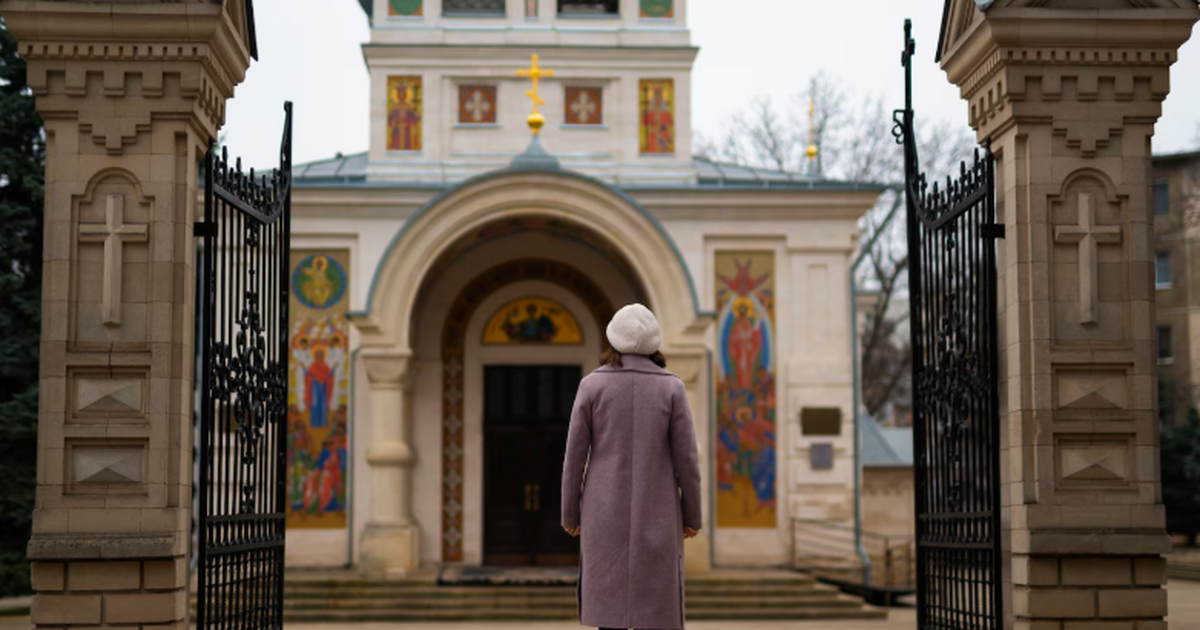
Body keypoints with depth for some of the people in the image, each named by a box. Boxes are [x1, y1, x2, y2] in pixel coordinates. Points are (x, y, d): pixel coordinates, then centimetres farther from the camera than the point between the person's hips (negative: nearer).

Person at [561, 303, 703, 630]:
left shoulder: (592, 385, -4)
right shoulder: (671, 387, -5)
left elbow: (575, 455, -3)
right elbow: (686, 457, -4)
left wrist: (570, 514, 7)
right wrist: (692, 515, 6)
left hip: (606, 512, 1)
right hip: (656, 513, 0)